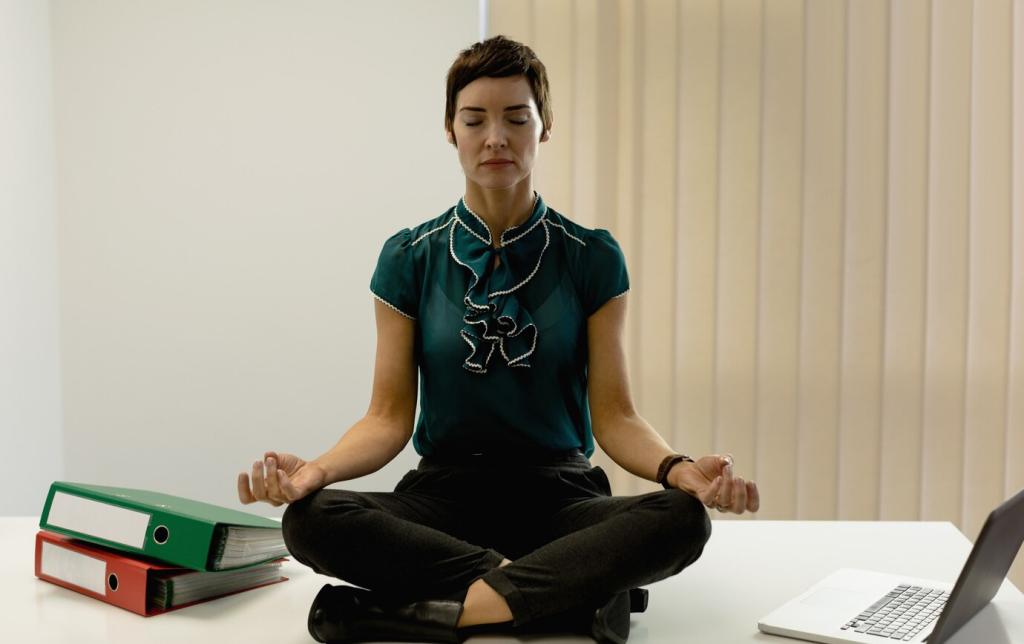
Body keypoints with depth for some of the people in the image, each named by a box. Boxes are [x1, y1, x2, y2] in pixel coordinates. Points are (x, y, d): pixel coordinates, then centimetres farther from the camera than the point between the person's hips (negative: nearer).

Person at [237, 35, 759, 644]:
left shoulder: (593, 257, 1)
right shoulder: (410, 259, 2)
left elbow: (614, 415, -1)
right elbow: (389, 416, 0)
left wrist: (680, 468, -22)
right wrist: (318, 468, -20)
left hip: (560, 496, 0)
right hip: (444, 491, 1)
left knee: (683, 519, -30)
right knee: (310, 520, -29)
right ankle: (578, 590, -25)